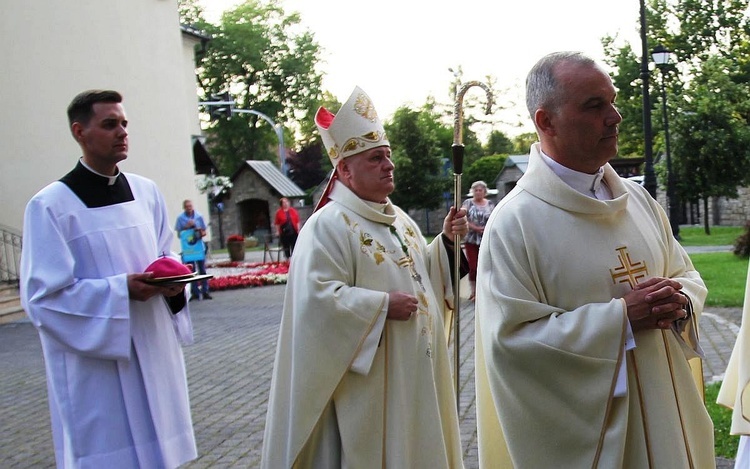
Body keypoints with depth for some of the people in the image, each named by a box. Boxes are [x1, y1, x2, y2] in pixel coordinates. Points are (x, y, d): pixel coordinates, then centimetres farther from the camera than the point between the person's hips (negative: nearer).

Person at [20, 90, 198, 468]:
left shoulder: (147, 192, 8)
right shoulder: (51, 205, -10)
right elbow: (42, 297, -13)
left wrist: (172, 283, -7)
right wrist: (121, 290, -21)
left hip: (154, 353, 5)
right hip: (97, 367, -5)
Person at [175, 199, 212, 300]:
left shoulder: (199, 216, 4)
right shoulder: (180, 218, 0)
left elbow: (204, 231, 8)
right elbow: (179, 234, 2)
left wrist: (201, 233, -15)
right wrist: (186, 227, -13)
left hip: (199, 247, 1)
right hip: (187, 247, -1)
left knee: (202, 270, 2)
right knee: (191, 271, 3)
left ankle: (205, 291, 5)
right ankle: (194, 293, 8)